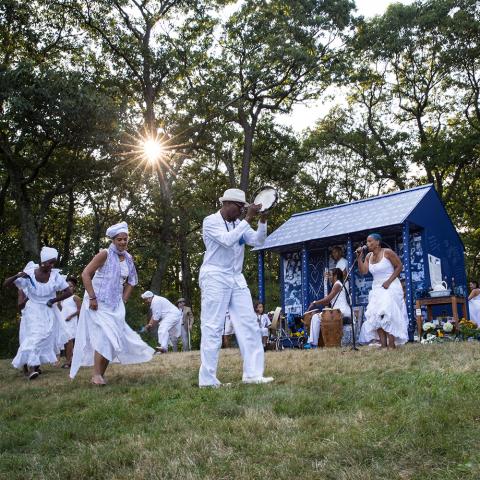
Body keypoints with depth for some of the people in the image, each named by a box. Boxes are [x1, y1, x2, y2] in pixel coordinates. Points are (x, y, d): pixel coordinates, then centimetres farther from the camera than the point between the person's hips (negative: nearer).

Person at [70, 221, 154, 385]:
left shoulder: (128, 258, 6)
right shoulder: (105, 254, -12)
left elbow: (131, 281, 20)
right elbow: (85, 274, -15)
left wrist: (124, 299, 10)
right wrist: (92, 298, -19)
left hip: (116, 305, 6)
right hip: (98, 304, -6)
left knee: (113, 339, 6)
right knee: (104, 337, -14)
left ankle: (101, 374, 17)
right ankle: (96, 375, -6)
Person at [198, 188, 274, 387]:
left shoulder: (239, 224, 14)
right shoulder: (211, 221, -6)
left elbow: (257, 241, 3)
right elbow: (228, 240, -22)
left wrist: (262, 219, -10)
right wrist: (248, 218, -21)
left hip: (237, 279, 7)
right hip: (215, 278, -7)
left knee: (249, 324, 1)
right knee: (212, 328, -6)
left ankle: (253, 374, 5)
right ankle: (207, 379, -1)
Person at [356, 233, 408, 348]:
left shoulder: (387, 252, -9)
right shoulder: (369, 256, 8)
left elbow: (399, 266, -8)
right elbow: (363, 271, -1)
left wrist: (389, 281, -15)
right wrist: (360, 257, -9)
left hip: (390, 287, -7)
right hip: (376, 288, 7)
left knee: (387, 315, -15)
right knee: (376, 317, -3)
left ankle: (392, 345, -11)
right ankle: (383, 345, -2)